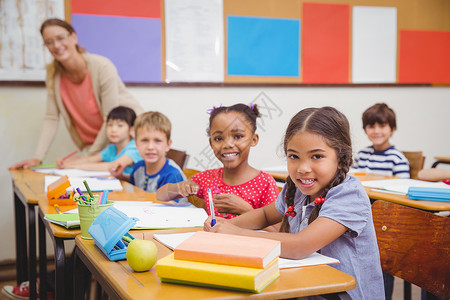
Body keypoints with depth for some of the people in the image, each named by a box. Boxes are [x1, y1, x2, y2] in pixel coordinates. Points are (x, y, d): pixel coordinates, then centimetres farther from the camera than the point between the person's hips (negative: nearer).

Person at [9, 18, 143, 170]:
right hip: (91, 144, 4)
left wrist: (90, 156, -16)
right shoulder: (53, 73, -6)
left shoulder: (102, 67, -21)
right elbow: (51, 119, -3)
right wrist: (37, 158, -13)